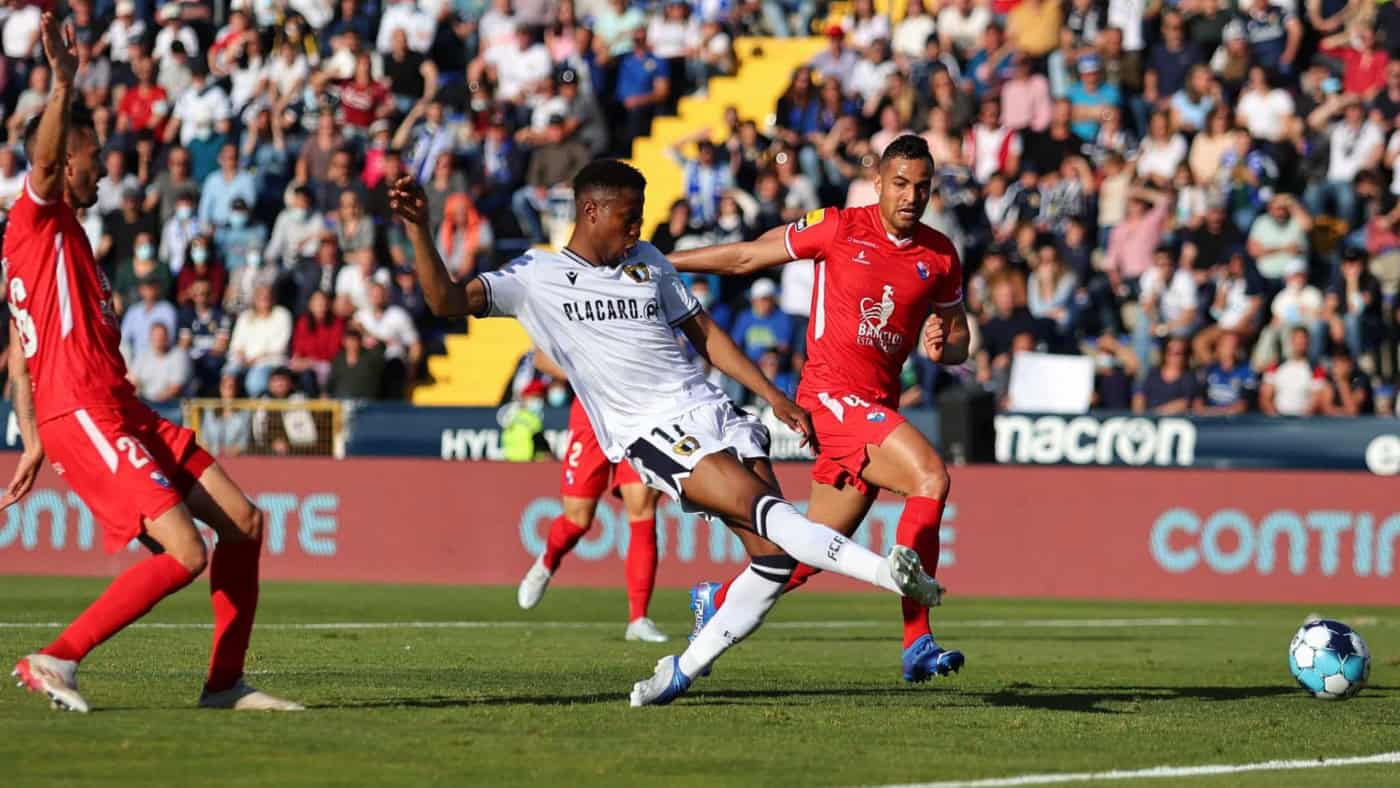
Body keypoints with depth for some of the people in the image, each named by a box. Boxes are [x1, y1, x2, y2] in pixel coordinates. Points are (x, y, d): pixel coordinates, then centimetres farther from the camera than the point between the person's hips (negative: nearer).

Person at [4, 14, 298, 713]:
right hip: (84, 417, -10)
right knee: (184, 553, -18)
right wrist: (62, 83, -37)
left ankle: (225, 682, 10)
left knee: (243, 522, 6)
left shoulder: (60, 236, 23)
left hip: (122, 413, 10)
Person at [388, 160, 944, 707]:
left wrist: (774, 398, 18)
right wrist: (418, 229, -20)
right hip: (648, 432, -6)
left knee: (775, 555, -8)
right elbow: (448, 301, -6)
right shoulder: (536, 277, 3)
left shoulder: (648, 263, 18)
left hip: (711, 410, 6)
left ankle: (685, 669, 4)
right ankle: (885, 571, -37)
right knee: (761, 506, -27)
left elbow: (704, 333, 24)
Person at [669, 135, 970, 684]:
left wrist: (943, 347, -6)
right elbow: (746, 258, 5)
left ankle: (715, 602, 35)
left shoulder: (941, 257, 8)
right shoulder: (838, 229, -5)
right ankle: (916, 642, -27)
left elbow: (959, 339, 19)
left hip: (877, 407, 6)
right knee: (930, 478, -26)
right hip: (833, 392, -6)